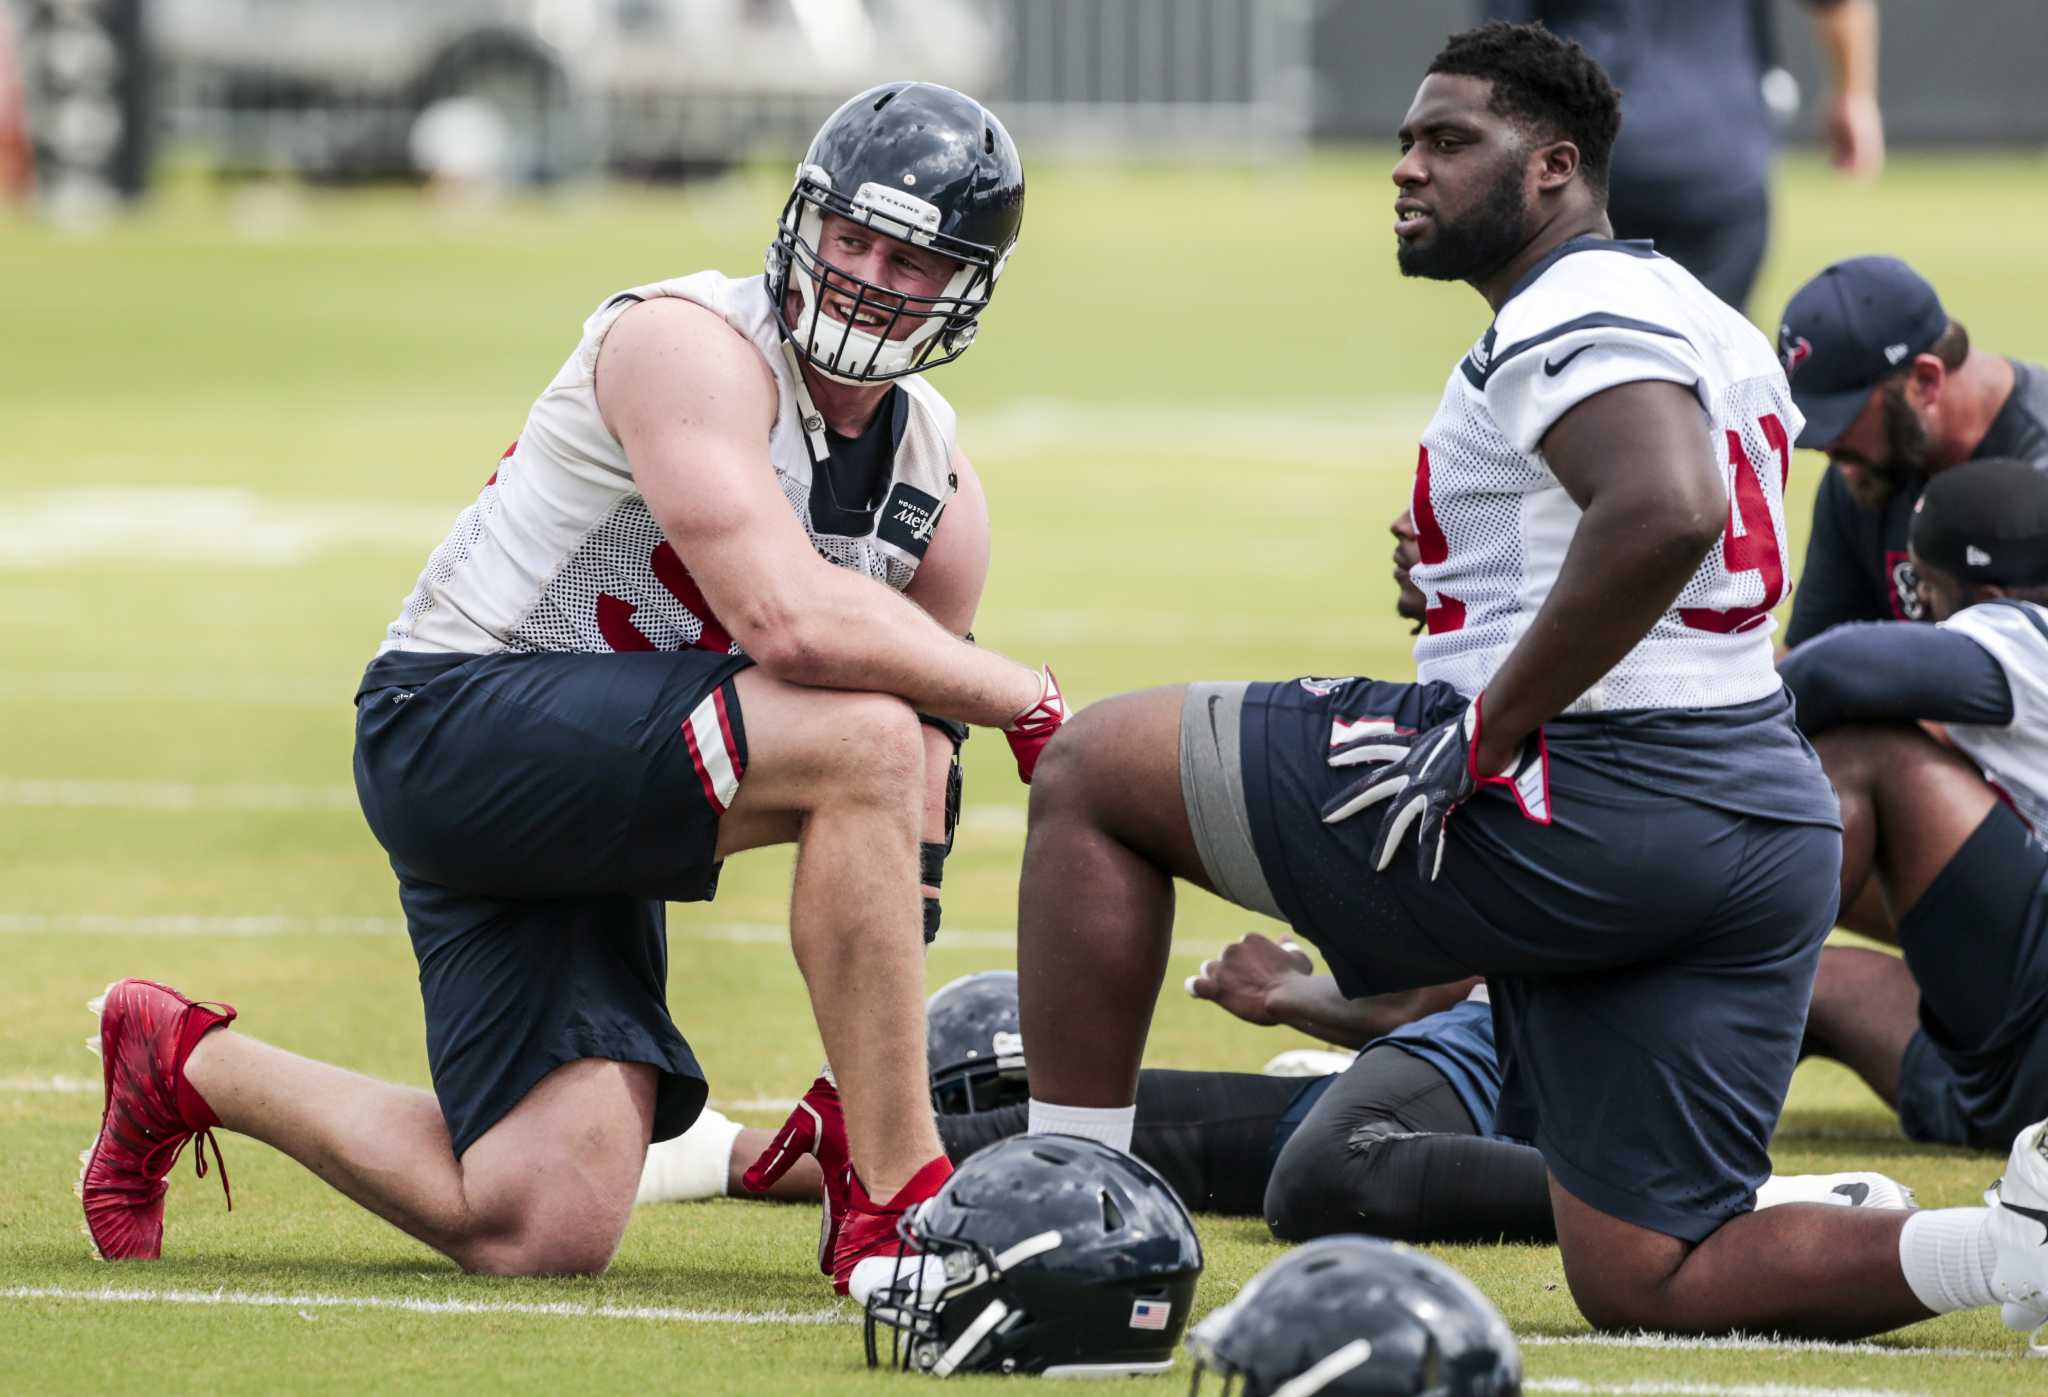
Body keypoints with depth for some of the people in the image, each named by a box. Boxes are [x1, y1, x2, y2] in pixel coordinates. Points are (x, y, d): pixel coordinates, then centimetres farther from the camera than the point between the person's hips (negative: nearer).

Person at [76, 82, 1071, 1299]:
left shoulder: (939, 488, 7)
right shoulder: (693, 347, -17)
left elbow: (908, 812, 10)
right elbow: (787, 622, -31)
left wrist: (875, 1074, 3)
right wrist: (1030, 702, -21)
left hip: (594, 810, 8)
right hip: (456, 730, -8)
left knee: (546, 1233, -3)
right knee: (858, 734, -29)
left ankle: (191, 1066, 22)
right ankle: (897, 1203, -21)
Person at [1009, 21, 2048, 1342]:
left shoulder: (1571, 317, -11)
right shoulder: (1699, 320, 20)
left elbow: (1665, 513, -29)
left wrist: (1485, 738, -22)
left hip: (1583, 803, -9)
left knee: (1094, 773, 4)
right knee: (1650, 1285, 11)